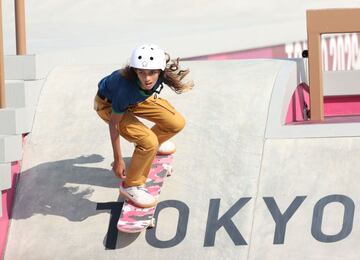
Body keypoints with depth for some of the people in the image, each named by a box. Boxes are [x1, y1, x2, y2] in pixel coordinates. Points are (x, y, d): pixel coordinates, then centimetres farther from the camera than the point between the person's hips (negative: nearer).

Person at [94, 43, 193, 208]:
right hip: (108, 105, -6)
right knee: (149, 142, -23)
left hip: (136, 99, 6)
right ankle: (130, 187, -2)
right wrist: (118, 160, -21)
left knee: (177, 124, 0)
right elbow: (114, 124, -28)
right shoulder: (127, 88, -43)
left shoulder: (160, 76, -29)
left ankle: (153, 144, 32)